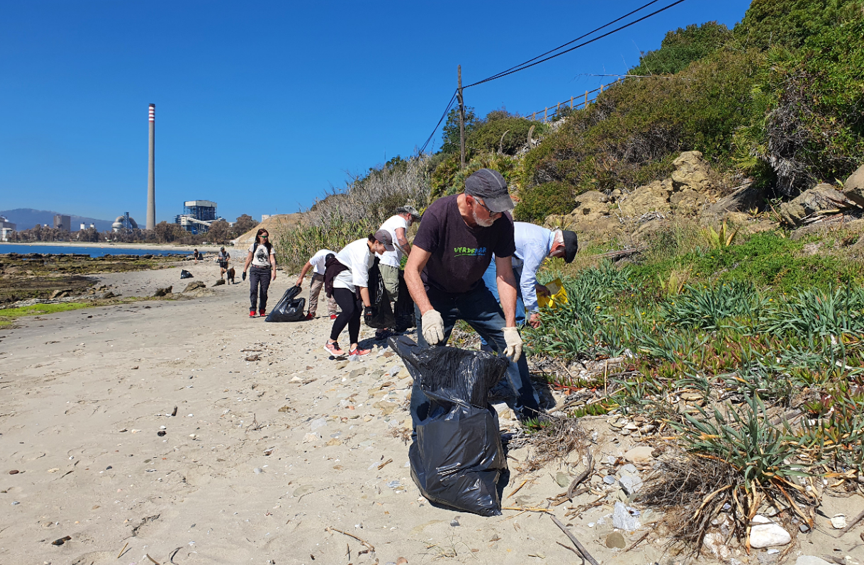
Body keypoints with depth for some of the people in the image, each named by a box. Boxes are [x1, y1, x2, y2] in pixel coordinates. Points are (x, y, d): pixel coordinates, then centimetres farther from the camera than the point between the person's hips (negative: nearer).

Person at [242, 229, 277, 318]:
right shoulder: (253, 246, 8)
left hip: (266, 271, 0)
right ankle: (252, 310, -12)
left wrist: (274, 271, -11)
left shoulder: (270, 247, 6)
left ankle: (262, 310, 13)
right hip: (255, 270, 0)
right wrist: (244, 270, 10)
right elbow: (249, 258, 12)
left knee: (264, 291, 1)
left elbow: (272, 260, 0)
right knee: (253, 289, -13)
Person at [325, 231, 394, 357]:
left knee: (357, 312, -3)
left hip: (351, 282, 9)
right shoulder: (362, 252, -29)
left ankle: (354, 347, -1)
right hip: (340, 280, -9)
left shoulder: (370, 248, 1)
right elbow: (362, 283, -30)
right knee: (349, 310, -22)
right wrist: (368, 305, -29)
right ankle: (331, 343, -9)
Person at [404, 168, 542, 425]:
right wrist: (428, 312, -45)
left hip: (474, 293, 4)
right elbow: (412, 270, -30)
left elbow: (505, 275, -14)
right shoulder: (438, 214, -30)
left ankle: (528, 412, 21)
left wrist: (510, 327, -21)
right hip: (434, 295, -3)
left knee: (512, 345, 1)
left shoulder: (502, 223, -20)